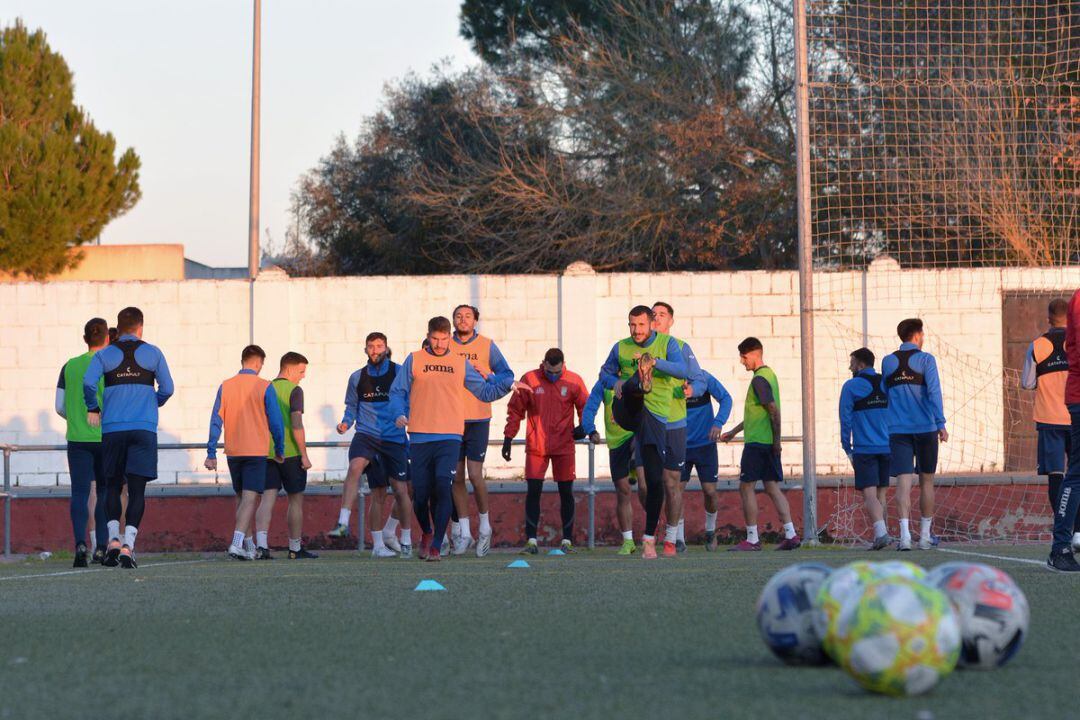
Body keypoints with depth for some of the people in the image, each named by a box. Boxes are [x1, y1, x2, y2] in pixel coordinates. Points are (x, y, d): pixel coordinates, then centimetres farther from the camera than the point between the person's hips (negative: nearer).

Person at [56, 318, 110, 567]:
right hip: (107, 438, -1)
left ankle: (80, 543, -22)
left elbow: (60, 408, 6)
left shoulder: (69, 367, 4)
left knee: (79, 492, -2)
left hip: (77, 438, 1)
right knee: (105, 491, 13)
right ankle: (101, 546, 15)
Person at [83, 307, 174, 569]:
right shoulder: (152, 354, 5)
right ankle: (128, 545, -12)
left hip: (112, 429, 1)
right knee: (137, 490, -1)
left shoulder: (104, 355, 5)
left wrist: (93, 409, 5)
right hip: (144, 429, -1)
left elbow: (88, 382, -10)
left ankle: (113, 539, -4)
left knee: (112, 486, 12)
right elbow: (167, 388, 3)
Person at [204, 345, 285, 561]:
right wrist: (280, 450, 6)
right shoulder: (264, 387, -5)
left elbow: (216, 420, 2)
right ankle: (237, 543, -22)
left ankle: (248, 545, 19)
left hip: (233, 452, 4)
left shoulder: (225, 386, 4)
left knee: (241, 498, 15)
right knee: (250, 497, -7)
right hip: (256, 451, -4)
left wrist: (211, 453, 4)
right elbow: (276, 421, -5)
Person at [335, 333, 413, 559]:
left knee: (401, 490, -1)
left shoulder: (399, 372, 2)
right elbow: (352, 406, 17)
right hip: (367, 435, 1)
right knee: (355, 466, -27)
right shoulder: (357, 378, 9)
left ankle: (406, 539, 21)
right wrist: (346, 422, -1)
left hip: (394, 438, -1)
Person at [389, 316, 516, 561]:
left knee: (443, 488, -17)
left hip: (450, 437, 0)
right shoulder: (414, 361, 8)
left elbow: (485, 392, 16)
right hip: (420, 438, 0)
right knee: (420, 493, 4)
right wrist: (399, 414, -10)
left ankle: (436, 545, -12)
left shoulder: (461, 363, 12)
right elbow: (397, 391, 7)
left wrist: (507, 383, 1)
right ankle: (427, 532, 33)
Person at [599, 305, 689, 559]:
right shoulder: (621, 348, 9)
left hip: (655, 416, -1)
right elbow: (605, 373, 23)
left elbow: (682, 370, -13)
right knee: (633, 385, -33)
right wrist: (615, 382, -1)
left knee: (655, 479, -4)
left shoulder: (668, 343, 3)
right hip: (628, 412, 1)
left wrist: (655, 361, -30)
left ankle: (649, 538, 5)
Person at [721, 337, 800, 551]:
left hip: (756, 442, -9)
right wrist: (734, 431, 30)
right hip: (769, 443, 9)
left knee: (746, 487, -3)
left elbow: (774, 410, -21)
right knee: (772, 487, 8)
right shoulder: (769, 375, 17)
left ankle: (752, 539, -3)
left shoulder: (759, 379, -14)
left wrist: (776, 439, -17)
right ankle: (791, 535, 2)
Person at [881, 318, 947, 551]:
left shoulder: (887, 362, 9)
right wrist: (940, 423, -14)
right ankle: (925, 535, 18)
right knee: (926, 481, 12)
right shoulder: (925, 360, -2)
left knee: (903, 481, -5)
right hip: (925, 427, -2)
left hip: (898, 430, 2)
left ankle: (905, 534, -21)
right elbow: (933, 391, -12)